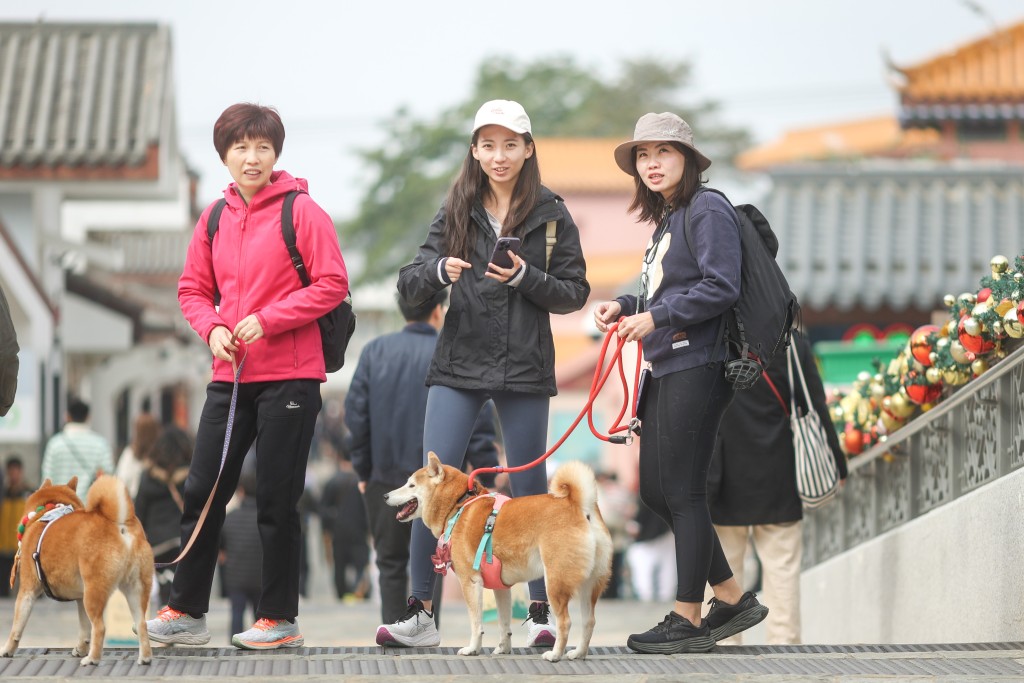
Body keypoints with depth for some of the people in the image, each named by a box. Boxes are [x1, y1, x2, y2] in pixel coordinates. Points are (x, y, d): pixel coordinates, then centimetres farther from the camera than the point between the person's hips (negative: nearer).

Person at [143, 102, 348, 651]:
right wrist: (212, 327, -5)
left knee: (277, 500, 0)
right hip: (230, 377, 5)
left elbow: (332, 286, -10)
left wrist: (267, 320, -16)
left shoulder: (302, 212, -6)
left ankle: (279, 619, 10)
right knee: (202, 490, 5)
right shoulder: (214, 218, 10)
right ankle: (185, 611, 14)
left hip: (289, 376, -5)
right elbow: (193, 289, 15)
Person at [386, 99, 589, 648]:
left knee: (530, 489, 4)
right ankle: (420, 613, -2)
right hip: (459, 366, 1)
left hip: (525, 370, -1)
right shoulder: (456, 212, 7)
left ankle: (541, 612, 13)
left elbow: (575, 293, 3)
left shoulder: (551, 215, 3)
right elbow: (409, 285, 3)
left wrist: (525, 277, -14)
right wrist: (439, 270, -19)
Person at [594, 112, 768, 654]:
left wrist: (656, 318, -17)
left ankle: (688, 619, 1)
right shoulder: (666, 220, 19)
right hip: (667, 367, 10)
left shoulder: (708, 211, -9)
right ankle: (732, 598, 18)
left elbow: (721, 288, -17)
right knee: (655, 491, 10)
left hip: (697, 365, -10)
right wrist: (625, 307, 8)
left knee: (682, 491, -6)